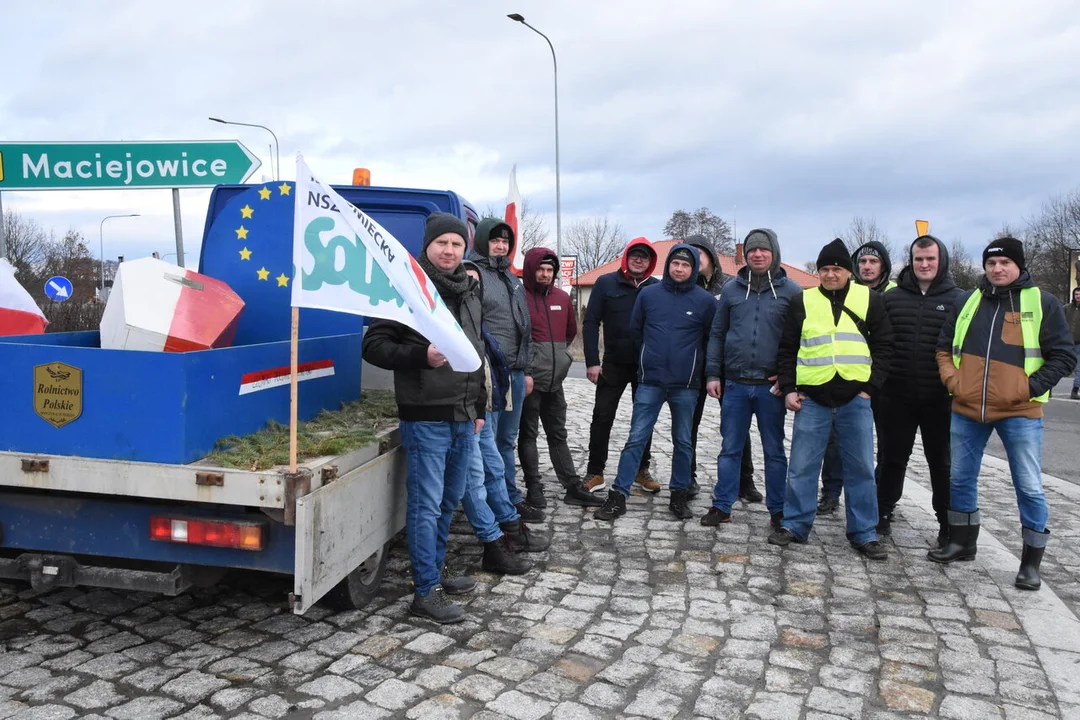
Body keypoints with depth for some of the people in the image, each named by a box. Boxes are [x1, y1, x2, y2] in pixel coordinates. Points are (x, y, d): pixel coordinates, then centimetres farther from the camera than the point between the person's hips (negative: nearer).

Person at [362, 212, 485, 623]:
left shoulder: (469, 293, 15)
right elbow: (373, 346, -10)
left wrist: (479, 407, 20)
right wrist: (421, 356, -25)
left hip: (463, 418, 8)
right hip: (426, 417, -7)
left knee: (450, 500, 16)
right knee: (426, 504, -3)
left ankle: (435, 569, 32)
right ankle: (426, 592, 6)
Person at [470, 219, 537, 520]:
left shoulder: (511, 278, 20)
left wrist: (526, 369, 22)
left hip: (515, 373, 8)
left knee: (507, 440, 16)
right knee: (487, 441, -3)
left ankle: (511, 497, 25)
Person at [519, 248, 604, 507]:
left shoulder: (562, 298, 10)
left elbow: (571, 330, 24)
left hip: (555, 380, 6)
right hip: (530, 379, -6)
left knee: (558, 435, 12)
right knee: (529, 434, 4)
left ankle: (574, 488, 16)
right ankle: (534, 488, 10)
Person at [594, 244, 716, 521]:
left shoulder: (705, 300, -2)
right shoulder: (648, 294, 2)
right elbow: (635, 330, 13)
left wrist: (695, 364, 10)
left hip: (686, 386, 0)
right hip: (650, 382, 0)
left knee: (683, 442, 11)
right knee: (636, 439, 1)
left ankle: (679, 495, 24)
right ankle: (618, 496, 6)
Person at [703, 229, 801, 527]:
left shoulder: (791, 291, 1)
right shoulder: (731, 289, 7)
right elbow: (717, 334, 8)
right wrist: (713, 374, 2)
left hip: (771, 386, -1)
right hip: (734, 384, 2)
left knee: (774, 450, 9)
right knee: (730, 449, 8)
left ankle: (777, 510, 20)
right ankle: (722, 506, 18)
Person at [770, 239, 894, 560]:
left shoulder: (869, 299, 5)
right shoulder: (803, 301, 6)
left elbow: (883, 346, 5)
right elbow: (787, 349, 8)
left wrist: (871, 387, -3)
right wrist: (788, 388, 0)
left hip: (855, 399, 0)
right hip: (812, 399, 0)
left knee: (860, 468, 6)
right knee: (802, 466, 5)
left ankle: (864, 533, 17)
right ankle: (794, 525, 17)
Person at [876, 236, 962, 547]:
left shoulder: (958, 299, 2)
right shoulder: (892, 297, 4)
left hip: (940, 399, -1)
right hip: (895, 396, 1)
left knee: (942, 463, 10)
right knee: (891, 458, 11)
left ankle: (948, 525, 22)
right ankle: (882, 513, 25)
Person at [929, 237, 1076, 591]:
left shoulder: (1043, 303, 0)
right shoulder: (966, 302, 10)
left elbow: (1064, 356, -1)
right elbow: (944, 347, 17)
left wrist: (1030, 388, -11)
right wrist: (952, 380, 2)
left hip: (1019, 412, -3)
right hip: (967, 410, 4)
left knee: (1029, 487, 0)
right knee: (960, 478, 13)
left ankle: (1031, 561, 14)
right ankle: (962, 542, 31)